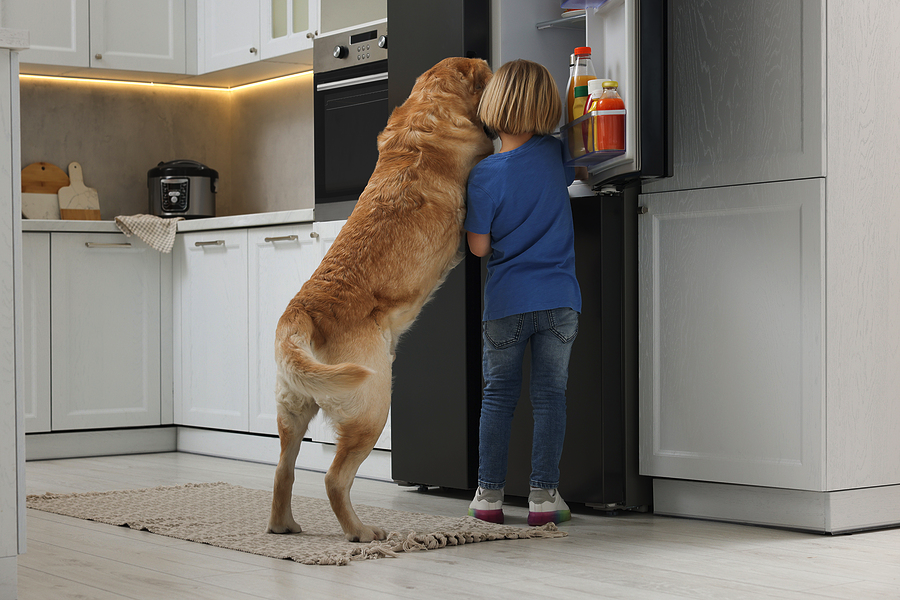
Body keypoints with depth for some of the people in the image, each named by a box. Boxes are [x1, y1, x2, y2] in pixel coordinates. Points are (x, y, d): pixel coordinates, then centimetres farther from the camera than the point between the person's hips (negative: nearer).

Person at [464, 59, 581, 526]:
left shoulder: (485, 175, -11)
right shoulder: (554, 154, 0)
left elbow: (479, 246, -6)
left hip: (506, 301, -2)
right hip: (559, 299, 2)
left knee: (498, 396, 9)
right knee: (550, 395, 6)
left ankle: (489, 495, 13)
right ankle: (544, 495, 5)